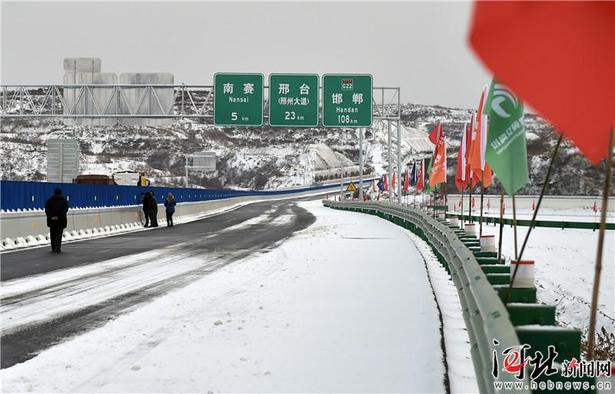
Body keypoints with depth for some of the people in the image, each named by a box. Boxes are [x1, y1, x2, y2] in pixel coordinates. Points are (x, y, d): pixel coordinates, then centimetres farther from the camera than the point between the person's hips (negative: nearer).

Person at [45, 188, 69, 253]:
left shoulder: (50, 200, 7)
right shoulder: (64, 200, 1)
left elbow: (47, 209, -5)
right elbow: (65, 209, -11)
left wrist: (50, 217, -11)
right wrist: (59, 216, -16)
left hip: (52, 220, 2)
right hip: (61, 220, -2)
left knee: (53, 234, 11)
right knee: (59, 234, -2)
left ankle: (53, 249, 15)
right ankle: (57, 248, -13)